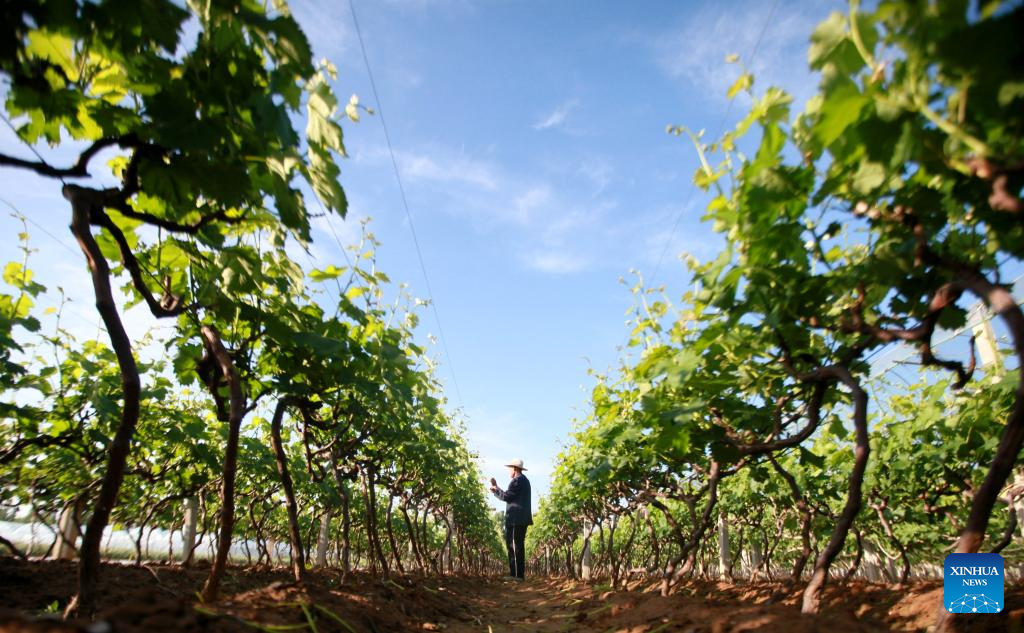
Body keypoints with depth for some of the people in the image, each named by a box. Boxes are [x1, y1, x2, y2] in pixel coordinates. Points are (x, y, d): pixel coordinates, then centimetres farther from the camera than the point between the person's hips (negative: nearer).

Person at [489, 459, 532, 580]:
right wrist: (497, 488, 22)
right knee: (518, 546, 12)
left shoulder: (517, 480, -11)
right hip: (521, 519, 10)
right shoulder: (523, 480, 21)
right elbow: (511, 496, 20)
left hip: (516, 519, -10)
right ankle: (519, 574, 15)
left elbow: (507, 497, -15)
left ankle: (516, 574, -8)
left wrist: (495, 490, 0)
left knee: (514, 546, -8)